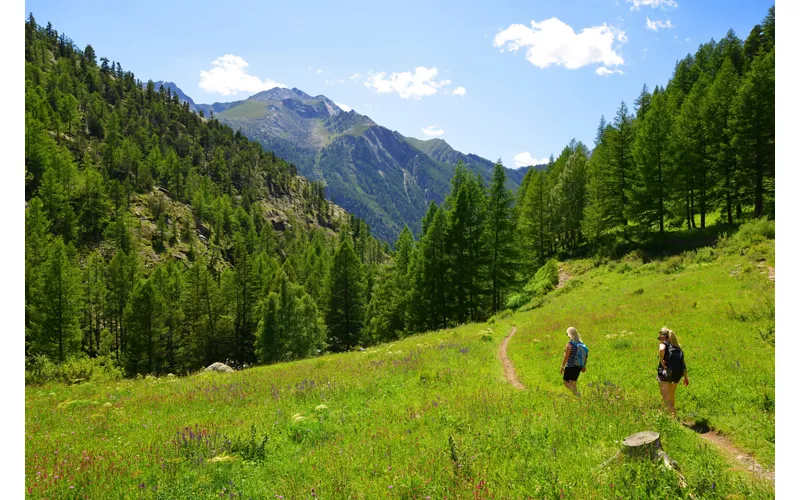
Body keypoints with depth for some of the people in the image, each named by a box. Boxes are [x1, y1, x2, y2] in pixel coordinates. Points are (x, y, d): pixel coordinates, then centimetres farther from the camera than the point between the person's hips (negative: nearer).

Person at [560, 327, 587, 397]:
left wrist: (562, 366, -7)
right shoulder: (581, 343, 2)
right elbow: (584, 355, 9)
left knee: (566, 382, 4)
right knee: (574, 381, 20)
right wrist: (583, 366, 19)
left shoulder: (569, 344, -19)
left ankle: (576, 393, -13)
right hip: (578, 366, 7)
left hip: (571, 367, -7)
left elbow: (566, 357, -17)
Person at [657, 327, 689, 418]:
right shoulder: (677, 347, 9)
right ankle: (670, 410, 42)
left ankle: (674, 416, -7)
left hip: (664, 375, -6)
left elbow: (661, 349, -36)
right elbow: (683, 364, 9)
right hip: (676, 376, 6)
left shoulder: (663, 344, -10)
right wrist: (686, 377, 14)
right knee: (672, 395, 26)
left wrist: (661, 361, -23)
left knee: (666, 397, 2)